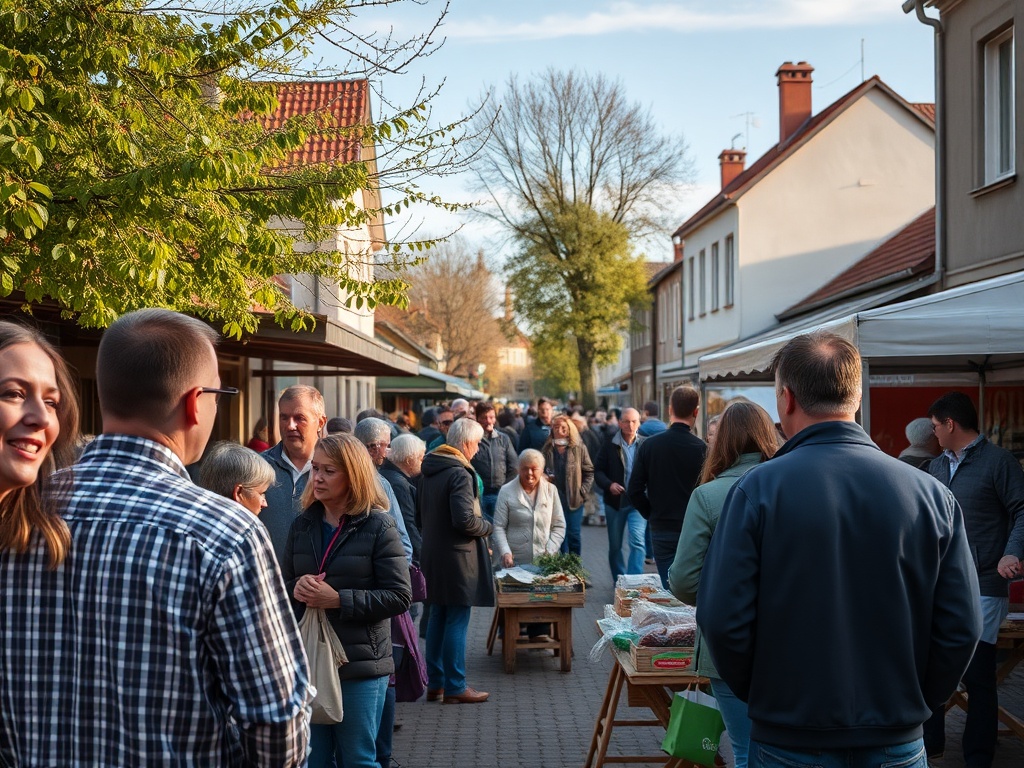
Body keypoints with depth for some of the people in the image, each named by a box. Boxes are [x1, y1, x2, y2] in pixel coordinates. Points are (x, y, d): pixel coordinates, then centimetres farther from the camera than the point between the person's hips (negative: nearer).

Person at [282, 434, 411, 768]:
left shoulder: (379, 526, -8)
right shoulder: (302, 525, 7)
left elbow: (399, 597, -12)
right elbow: (282, 586, 13)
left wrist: (338, 600, -21)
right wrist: (296, 589, -11)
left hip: (360, 664, -4)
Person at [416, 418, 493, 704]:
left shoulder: (429, 471, 10)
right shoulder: (460, 474, -18)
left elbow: (419, 516, 17)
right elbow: (464, 519, -25)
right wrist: (486, 526, -8)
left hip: (433, 556, 9)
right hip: (457, 559, -9)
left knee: (438, 618, 15)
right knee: (457, 621, -2)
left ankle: (435, 684, 22)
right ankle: (455, 687, 4)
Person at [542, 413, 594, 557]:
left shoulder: (579, 448, -1)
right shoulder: (547, 449, 5)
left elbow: (589, 472, 2)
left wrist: (582, 491, -6)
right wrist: (544, 476, -4)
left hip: (574, 499, -2)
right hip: (554, 498, 2)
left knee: (574, 534, 2)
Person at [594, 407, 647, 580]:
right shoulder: (609, 445, -1)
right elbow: (598, 470, 2)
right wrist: (609, 484, -16)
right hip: (615, 501, 2)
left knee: (637, 542, -17)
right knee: (615, 546, 12)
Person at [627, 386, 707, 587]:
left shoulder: (649, 445, -3)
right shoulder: (701, 448, -11)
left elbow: (634, 491, -2)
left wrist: (652, 515, 10)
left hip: (661, 531, 2)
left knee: (669, 589, 8)